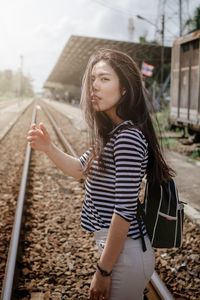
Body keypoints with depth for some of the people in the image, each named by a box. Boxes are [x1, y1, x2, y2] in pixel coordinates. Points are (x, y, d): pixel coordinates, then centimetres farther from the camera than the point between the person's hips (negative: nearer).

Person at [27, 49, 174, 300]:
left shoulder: (128, 138, -24)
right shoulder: (111, 133, 4)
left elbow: (124, 209, -24)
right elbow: (81, 169, 15)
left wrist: (102, 271, -17)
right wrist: (47, 147, -1)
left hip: (126, 253, -9)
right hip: (116, 247, 9)